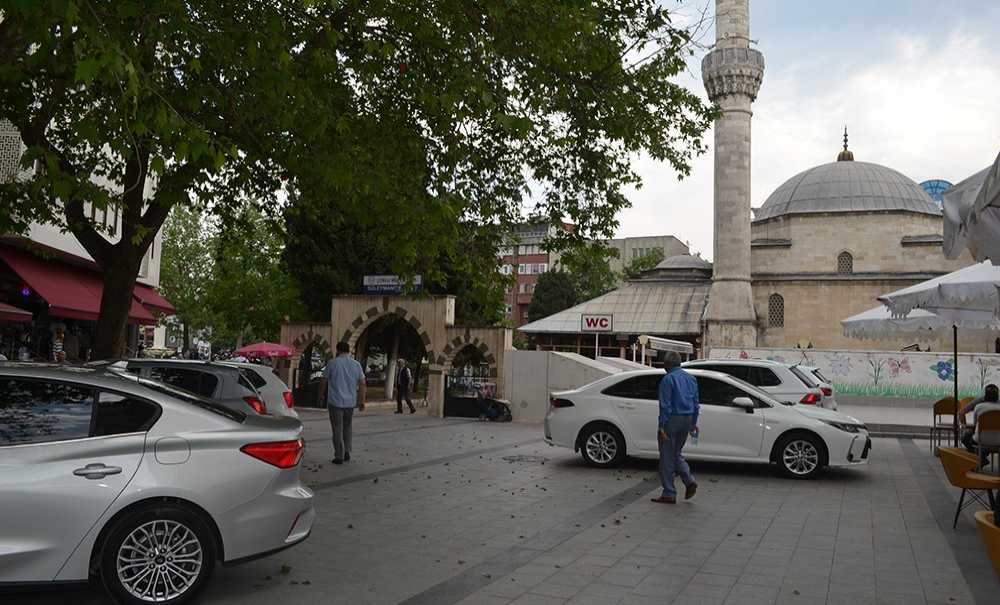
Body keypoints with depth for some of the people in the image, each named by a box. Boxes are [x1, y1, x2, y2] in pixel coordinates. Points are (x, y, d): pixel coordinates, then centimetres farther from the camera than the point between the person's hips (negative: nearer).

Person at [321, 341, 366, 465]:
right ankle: (347, 452, 15)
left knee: (338, 429, 2)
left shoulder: (332, 363, -5)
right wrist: (362, 401, 9)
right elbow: (362, 384, 4)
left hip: (335, 401, -3)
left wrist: (322, 394, 16)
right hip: (350, 402, 3)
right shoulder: (357, 364, 5)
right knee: (347, 427, 19)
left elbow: (324, 381, -1)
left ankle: (339, 456, 3)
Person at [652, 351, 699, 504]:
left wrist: (661, 426, -16)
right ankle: (690, 481, 4)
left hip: (672, 420, -7)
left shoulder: (668, 379, -11)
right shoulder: (691, 378, 12)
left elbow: (665, 405, -16)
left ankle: (669, 494, 3)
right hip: (687, 420, 8)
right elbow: (696, 403, 16)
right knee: (676, 454, 21)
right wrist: (694, 422, 22)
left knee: (667, 457, 0)